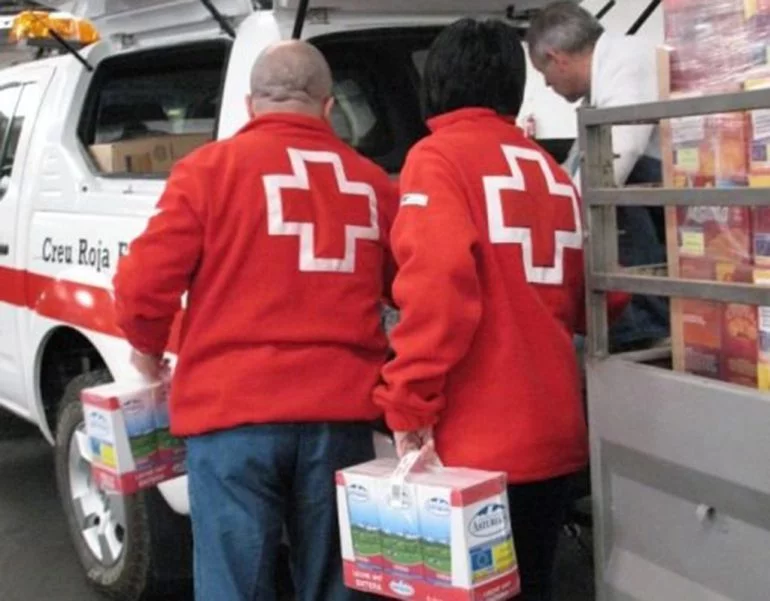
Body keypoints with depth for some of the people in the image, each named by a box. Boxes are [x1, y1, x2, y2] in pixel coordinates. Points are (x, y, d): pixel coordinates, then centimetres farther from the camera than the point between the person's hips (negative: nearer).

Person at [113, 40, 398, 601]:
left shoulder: (210, 167, -1)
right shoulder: (372, 183, 10)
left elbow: (144, 283, -5)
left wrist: (148, 347, 15)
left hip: (233, 409, -3)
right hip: (340, 411, 3)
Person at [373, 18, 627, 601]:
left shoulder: (438, 158, -7)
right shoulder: (550, 171, 12)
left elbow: (438, 285, -21)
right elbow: (590, 301, 17)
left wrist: (410, 405, -15)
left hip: (477, 441, -6)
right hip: (554, 433, 6)